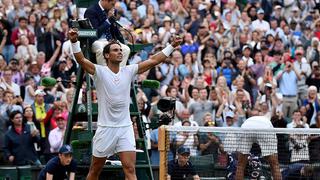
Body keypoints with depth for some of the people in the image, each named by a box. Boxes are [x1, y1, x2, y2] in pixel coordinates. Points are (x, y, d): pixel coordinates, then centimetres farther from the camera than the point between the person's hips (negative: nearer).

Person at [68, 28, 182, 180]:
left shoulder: (129, 71, 5)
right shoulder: (99, 71, -6)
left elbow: (153, 61, 3)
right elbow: (81, 60, -22)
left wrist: (172, 46, -5)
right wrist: (74, 42, -39)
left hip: (125, 128, 3)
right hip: (106, 128, -3)